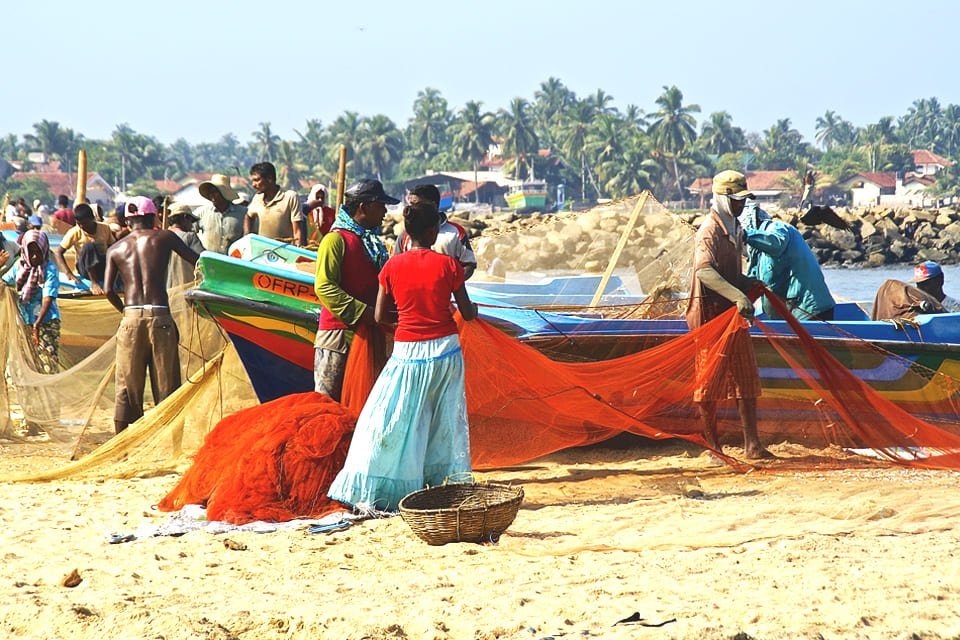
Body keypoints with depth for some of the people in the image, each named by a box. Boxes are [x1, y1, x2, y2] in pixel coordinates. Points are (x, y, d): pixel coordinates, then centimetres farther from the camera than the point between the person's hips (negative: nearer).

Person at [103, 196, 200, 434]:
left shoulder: (115, 249, 13)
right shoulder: (164, 237, 7)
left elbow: (109, 290, 5)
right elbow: (197, 262, 8)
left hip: (131, 318, 2)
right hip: (160, 317, -2)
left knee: (127, 387, 7)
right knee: (166, 386, 3)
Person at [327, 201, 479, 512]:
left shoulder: (393, 266, -4)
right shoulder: (448, 264, -5)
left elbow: (380, 316, 1)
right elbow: (467, 314, 0)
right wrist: (473, 308, 24)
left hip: (407, 352, 0)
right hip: (445, 349, 0)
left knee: (391, 420, 3)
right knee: (446, 421, 11)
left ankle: (373, 495, -2)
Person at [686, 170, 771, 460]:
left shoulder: (734, 229, 15)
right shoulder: (710, 232, -15)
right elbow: (704, 271, -33)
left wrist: (753, 285, 7)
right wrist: (737, 296, -43)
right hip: (711, 313, -9)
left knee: (746, 380, 9)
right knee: (712, 381, -1)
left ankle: (752, 445, 13)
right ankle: (712, 446, 7)